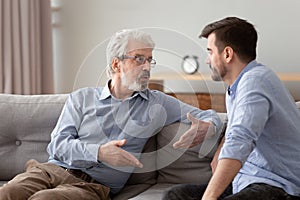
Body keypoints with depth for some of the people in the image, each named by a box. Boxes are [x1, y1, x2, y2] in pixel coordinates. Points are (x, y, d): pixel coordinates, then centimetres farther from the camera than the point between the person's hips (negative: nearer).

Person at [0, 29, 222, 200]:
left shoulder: (157, 103, 13)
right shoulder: (81, 98, 14)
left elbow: (209, 115, 15)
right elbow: (57, 144, 3)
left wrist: (206, 127, -11)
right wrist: (98, 152, -16)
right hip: (52, 170, 2)